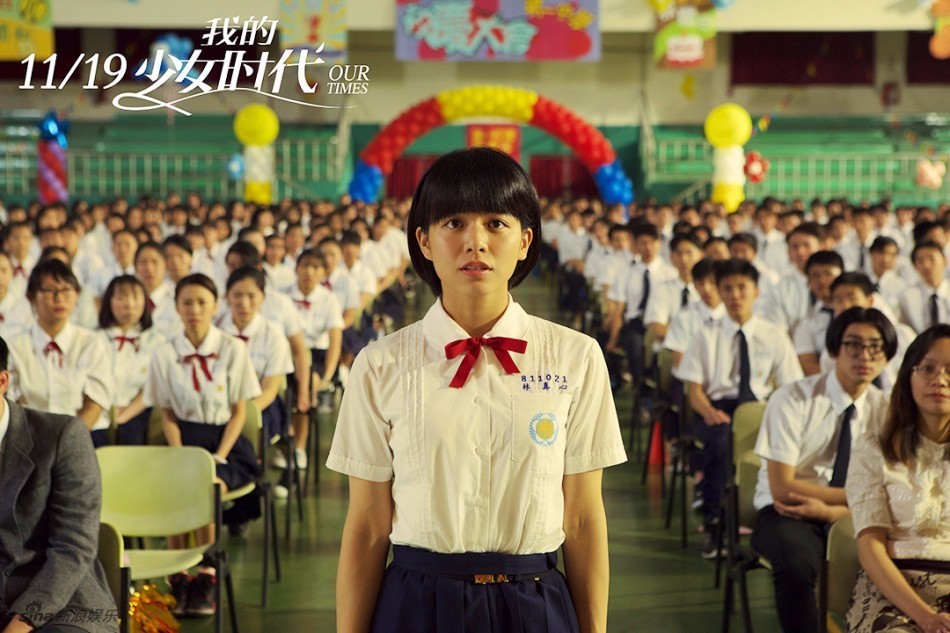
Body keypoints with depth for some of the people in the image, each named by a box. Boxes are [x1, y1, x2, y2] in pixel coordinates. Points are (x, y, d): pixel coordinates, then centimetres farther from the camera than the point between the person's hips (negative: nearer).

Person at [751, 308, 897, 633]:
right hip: (787, 513, -4)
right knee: (798, 563, -36)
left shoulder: (884, 409, 1)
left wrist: (830, 510, -19)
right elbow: (782, 487, -15)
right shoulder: (793, 399, -12)